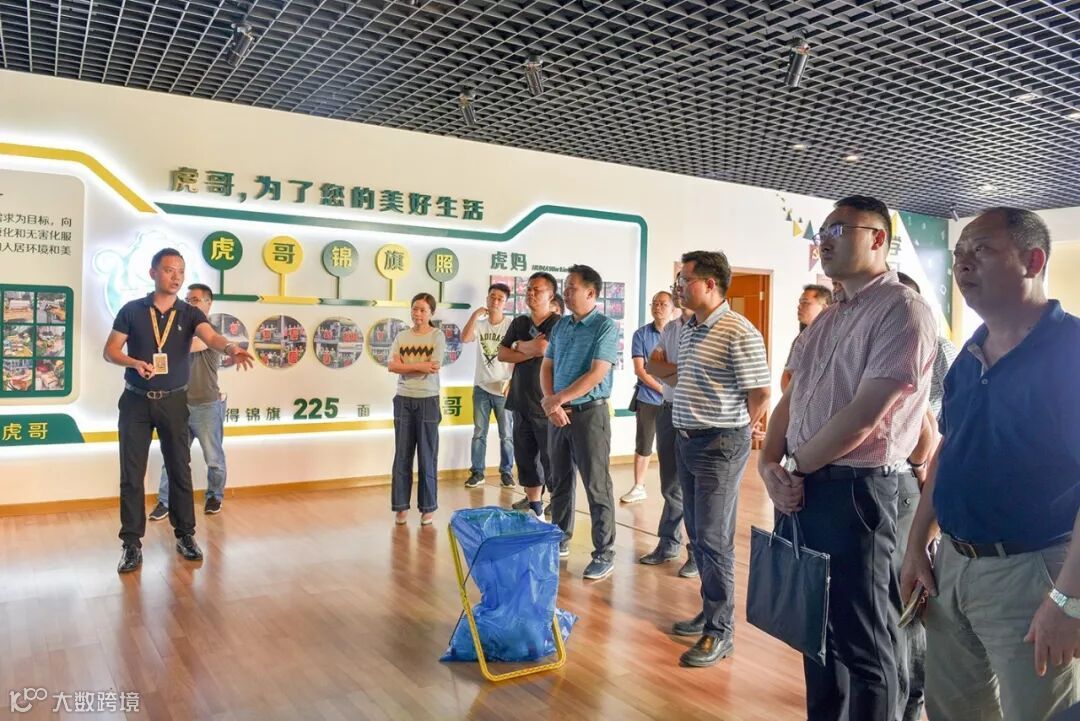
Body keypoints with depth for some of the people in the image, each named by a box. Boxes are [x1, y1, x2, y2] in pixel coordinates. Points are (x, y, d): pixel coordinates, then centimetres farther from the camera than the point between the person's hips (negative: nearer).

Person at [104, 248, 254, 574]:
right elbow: (110, 350, 2)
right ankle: (132, 543, 12)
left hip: (174, 401, 0)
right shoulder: (132, 310, -1)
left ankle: (185, 535, 18)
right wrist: (135, 362, -20)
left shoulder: (190, 314, -1)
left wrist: (231, 347, -44)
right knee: (131, 474, 2)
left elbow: (210, 337, -21)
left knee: (180, 469, 6)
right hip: (136, 401, 0)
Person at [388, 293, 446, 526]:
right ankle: (400, 507, 13)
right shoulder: (402, 336, 8)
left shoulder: (437, 336, -2)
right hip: (403, 400, 3)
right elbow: (391, 366, -5)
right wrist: (419, 366, -15)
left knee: (427, 457, 3)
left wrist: (404, 365, -8)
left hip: (428, 401, -3)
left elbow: (433, 368, -14)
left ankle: (428, 507, 12)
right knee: (402, 455, 5)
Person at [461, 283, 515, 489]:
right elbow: (464, 339, -15)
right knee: (479, 433, 9)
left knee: (506, 435, 6)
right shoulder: (479, 324, 3)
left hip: (504, 389, -3)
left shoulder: (512, 325, -7)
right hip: (481, 387, 3)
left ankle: (506, 472, 17)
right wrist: (475, 315, -17)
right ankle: (477, 472, 17)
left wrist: (513, 382, -14)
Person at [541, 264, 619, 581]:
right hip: (558, 413, 7)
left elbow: (596, 374, -18)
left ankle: (604, 554, 6)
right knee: (560, 481, 15)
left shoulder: (605, 327, -10)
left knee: (597, 486, -2)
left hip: (589, 413, -6)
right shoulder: (560, 326, 10)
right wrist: (551, 404, -6)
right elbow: (546, 367, 10)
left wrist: (558, 398, -14)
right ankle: (560, 541, 29)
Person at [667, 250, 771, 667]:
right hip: (687, 441, 9)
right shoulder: (688, 331, 10)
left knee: (713, 538, -3)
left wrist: (733, 435, -3)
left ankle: (720, 633, 9)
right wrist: (688, 428, 15)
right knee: (698, 535, 16)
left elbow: (760, 394, -15)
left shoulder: (739, 333, -17)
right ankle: (712, 611, 31)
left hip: (719, 446, -9)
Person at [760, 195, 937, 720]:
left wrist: (793, 467, -9)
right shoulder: (827, 319, 15)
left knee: (861, 639, 4)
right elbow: (790, 399, 13)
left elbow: (863, 417, -19)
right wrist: (770, 464, -3)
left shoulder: (902, 311, -12)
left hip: (853, 489, -8)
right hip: (801, 486, 8)